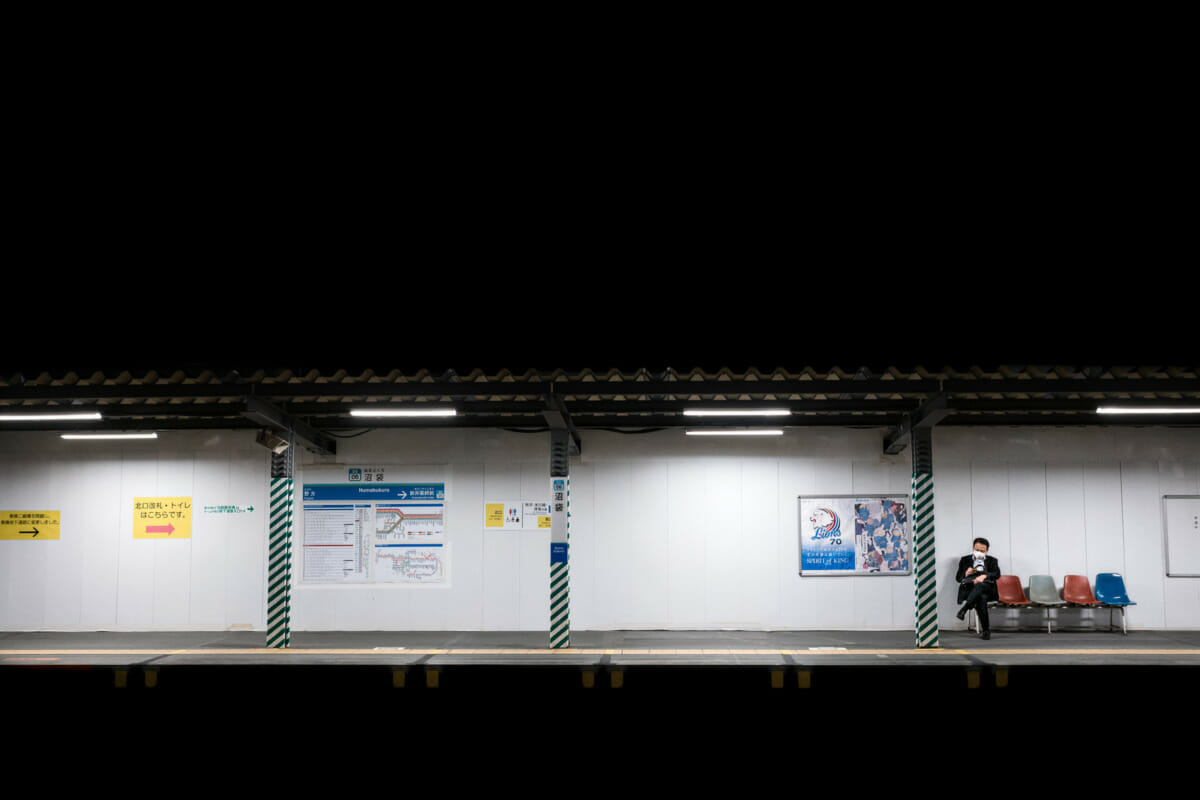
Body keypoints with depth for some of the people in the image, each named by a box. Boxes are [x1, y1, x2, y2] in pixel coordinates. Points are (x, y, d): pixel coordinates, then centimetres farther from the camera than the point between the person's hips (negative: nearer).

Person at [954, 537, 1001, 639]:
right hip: (969, 588, 0)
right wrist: (966, 574, -5)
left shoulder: (992, 561, 24)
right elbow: (958, 578, 18)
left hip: (987, 588, 0)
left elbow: (997, 574, 3)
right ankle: (986, 629, -37)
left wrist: (984, 575, -17)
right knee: (982, 598, -36)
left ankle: (964, 608, -51)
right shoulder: (965, 560, 25)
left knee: (980, 585, -40)